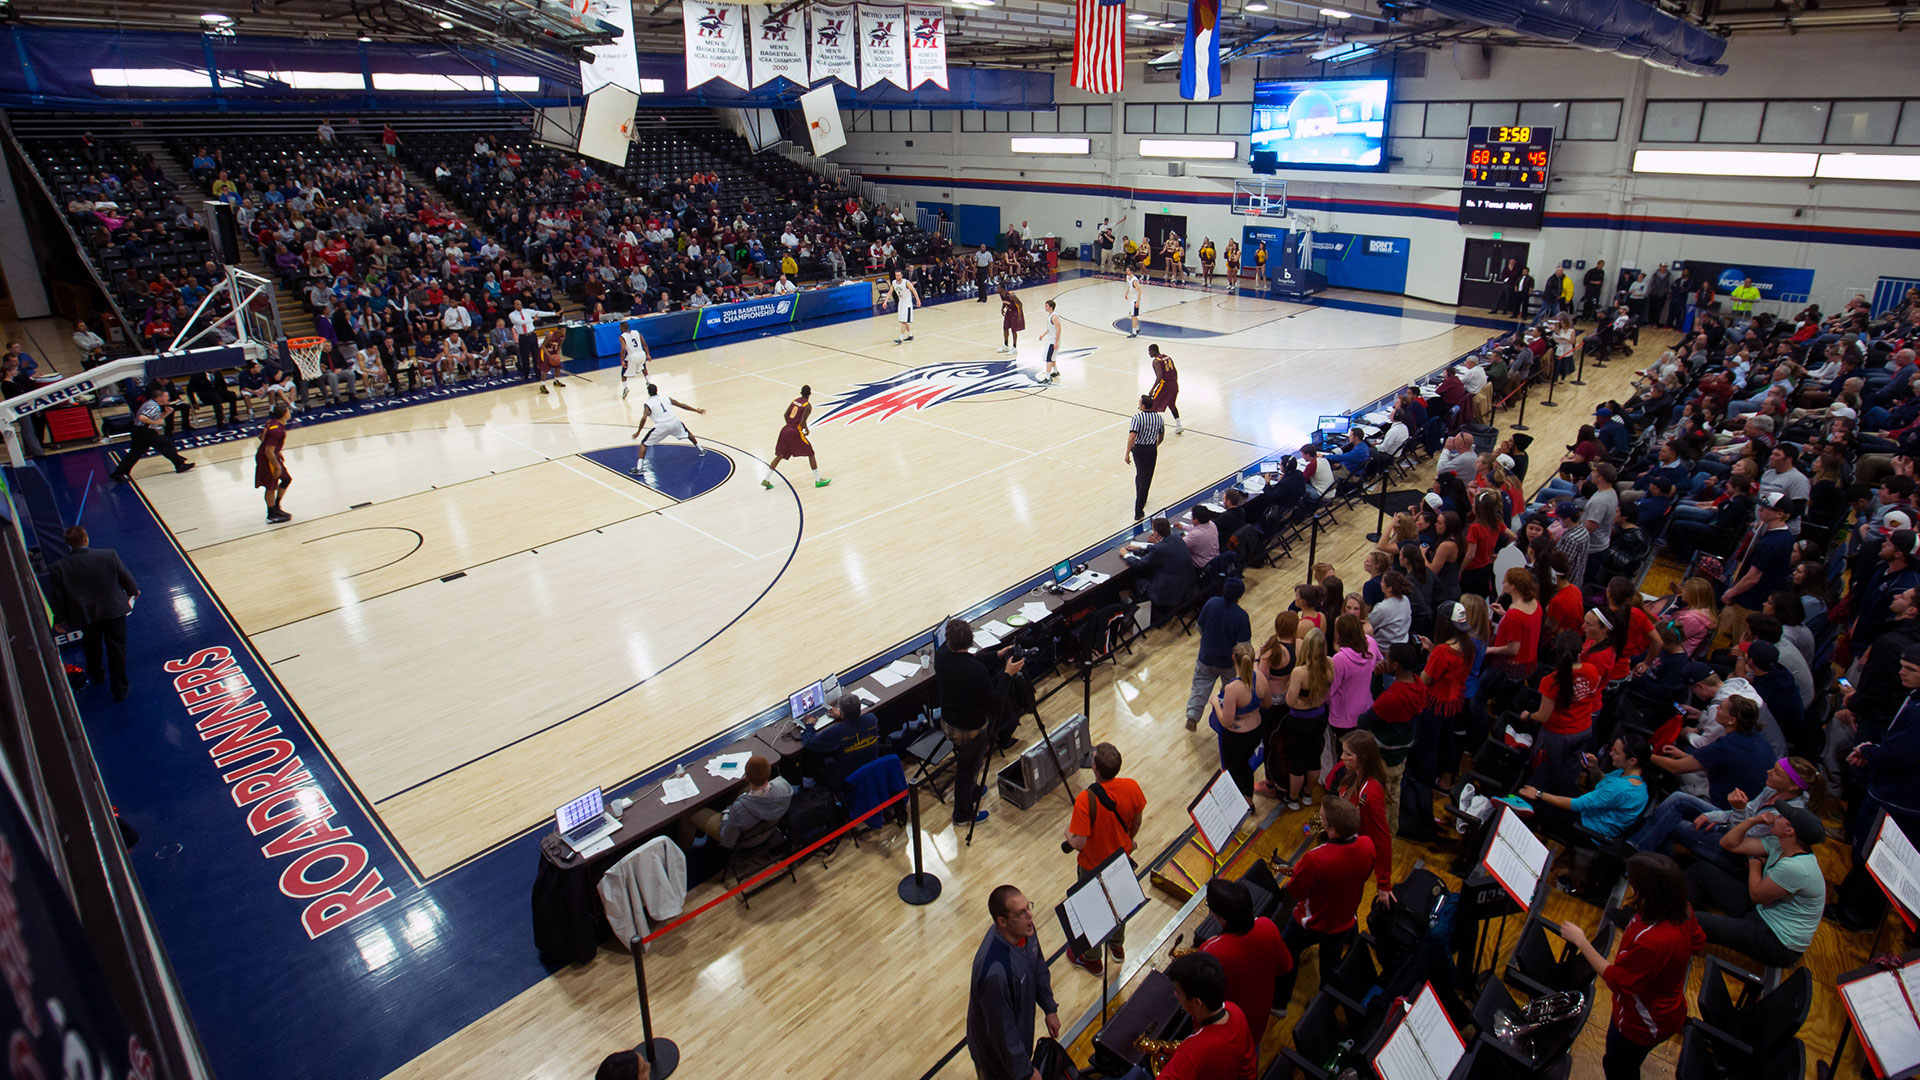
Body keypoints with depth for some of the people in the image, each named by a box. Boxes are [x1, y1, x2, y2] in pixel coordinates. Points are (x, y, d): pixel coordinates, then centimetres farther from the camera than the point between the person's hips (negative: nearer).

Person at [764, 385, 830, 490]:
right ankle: (818, 481, 8)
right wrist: (807, 430, 3)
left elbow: (786, 415, 10)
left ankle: (766, 480, 13)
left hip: (785, 430, 6)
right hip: (796, 432, -6)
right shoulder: (808, 406, -7)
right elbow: (802, 421, -15)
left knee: (780, 455, 14)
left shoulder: (795, 400, 12)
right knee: (811, 454, 7)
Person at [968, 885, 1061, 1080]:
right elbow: (1001, 1030, -30)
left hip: (1021, 1028, 7)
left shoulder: (1024, 930, -18)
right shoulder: (995, 972, -42)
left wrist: (1050, 1008, 12)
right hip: (994, 1050, -7)